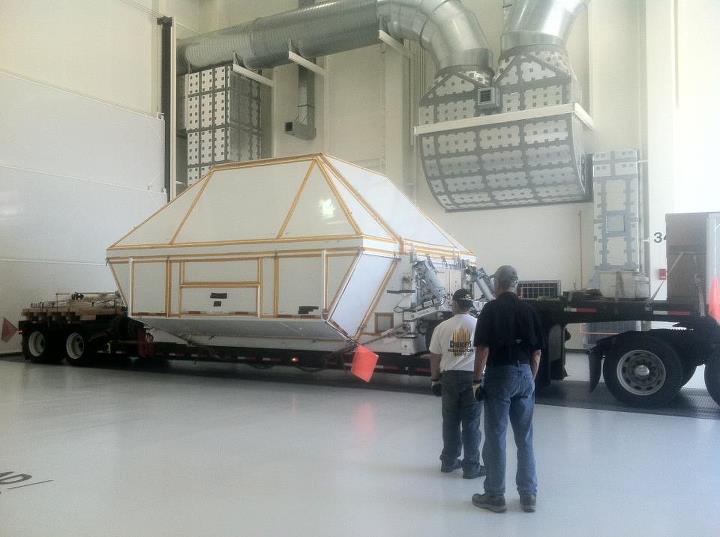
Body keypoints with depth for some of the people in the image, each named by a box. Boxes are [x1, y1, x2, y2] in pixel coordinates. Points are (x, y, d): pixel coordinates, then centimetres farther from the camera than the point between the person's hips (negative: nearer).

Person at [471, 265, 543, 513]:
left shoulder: (491, 309, -7)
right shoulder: (528, 310, 6)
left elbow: (483, 349, -12)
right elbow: (536, 352, 8)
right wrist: (531, 378, 17)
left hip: (499, 374, -4)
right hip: (525, 374, 4)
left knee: (496, 437, 4)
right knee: (525, 437, 12)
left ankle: (495, 496, 12)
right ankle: (528, 495, 17)